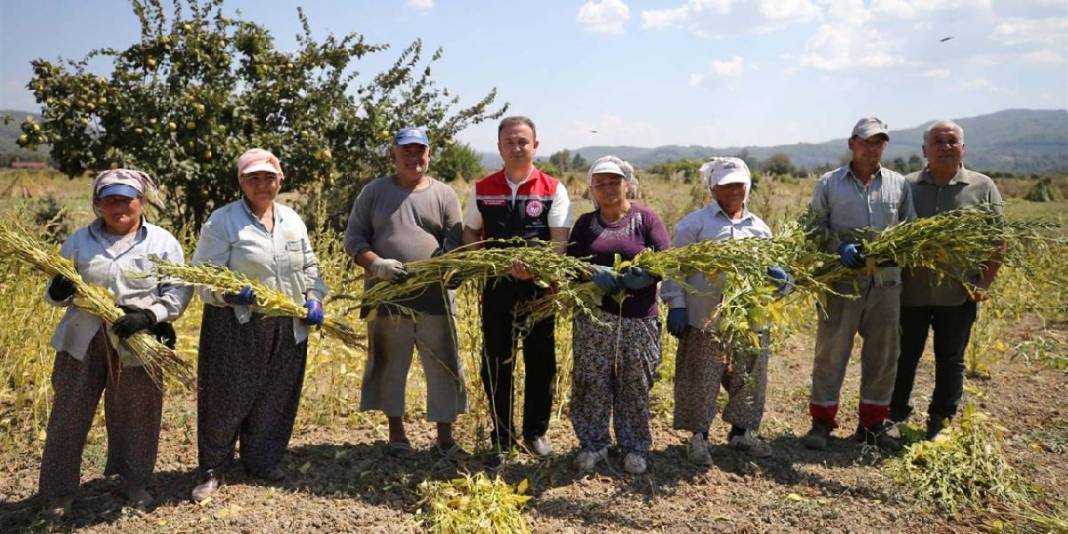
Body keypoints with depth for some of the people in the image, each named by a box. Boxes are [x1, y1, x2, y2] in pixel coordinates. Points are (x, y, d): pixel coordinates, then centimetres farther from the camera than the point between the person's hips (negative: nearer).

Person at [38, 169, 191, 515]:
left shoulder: (162, 242, 0)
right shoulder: (79, 240, 6)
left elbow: (179, 291, -4)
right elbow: (57, 294, 11)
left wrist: (148, 316, -19)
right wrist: (58, 292, -14)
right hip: (84, 340, 2)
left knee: (136, 415, 11)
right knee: (69, 414, 8)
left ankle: (135, 480, 32)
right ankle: (59, 489, 24)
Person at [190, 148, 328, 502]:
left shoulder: (293, 220, 11)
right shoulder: (223, 220, -6)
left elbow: (309, 268, 18)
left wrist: (313, 299, 1)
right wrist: (231, 293, -27)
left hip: (287, 328, 5)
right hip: (236, 326, -5)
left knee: (275, 399, 13)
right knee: (226, 399, 5)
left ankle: (263, 462, 31)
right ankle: (213, 470, 21)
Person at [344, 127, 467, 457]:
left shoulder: (444, 195, 7)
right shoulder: (374, 192, 7)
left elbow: (455, 243, 3)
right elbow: (353, 238, 4)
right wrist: (377, 264, -13)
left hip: (433, 297, 0)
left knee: (443, 367, 4)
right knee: (389, 365, 11)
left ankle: (445, 434, 17)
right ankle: (396, 430, 28)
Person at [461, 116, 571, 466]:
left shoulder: (553, 189, -2)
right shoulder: (482, 189, 5)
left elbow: (560, 240, -10)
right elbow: (470, 232, 14)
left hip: (538, 288, -1)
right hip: (495, 289, 2)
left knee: (540, 364, 10)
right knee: (495, 366, 8)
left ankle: (536, 431, 29)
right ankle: (501, 439, 22)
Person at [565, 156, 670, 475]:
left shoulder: (646, 219, 3)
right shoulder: (586, 223, 10)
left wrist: (646, 275, -24)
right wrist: (593, 273, -19)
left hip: (638, 318, -1)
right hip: (593, 316, 2)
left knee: (635, 386, 6)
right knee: (592, 383, 5)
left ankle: (634, 447, 23)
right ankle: (593, 444, 22)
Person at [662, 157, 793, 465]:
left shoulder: (760, 228, 14)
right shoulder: (695, 223, 0)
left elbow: (772, 267, 15)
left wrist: (779, 278, -9)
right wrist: (676, 304, -10)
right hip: (705, 320, -4)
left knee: (750, 380, 14)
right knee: (701, 380, 2)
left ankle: (742, 432, 32)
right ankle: (698, 436, 17)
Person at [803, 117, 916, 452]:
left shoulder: (899, 185, 11)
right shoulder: (829, 183, 4)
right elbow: (814, 227, 1)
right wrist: (839, 247, -16)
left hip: (886, 280, 3)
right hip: (841, 280, -3)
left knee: (883, 353, 10)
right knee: (831, 351, 2)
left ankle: (873, 423, 24)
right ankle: (822, 420, 14)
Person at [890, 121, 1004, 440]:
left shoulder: (983, 188, 2)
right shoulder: (907, 186, 3)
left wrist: (985, 283, -5)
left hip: (958, 294, 0)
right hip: (910, 291, 0)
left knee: (951, 360, 11)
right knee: (904, 357, 10)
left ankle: (940, 423, 25)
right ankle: (896, 417, 25)